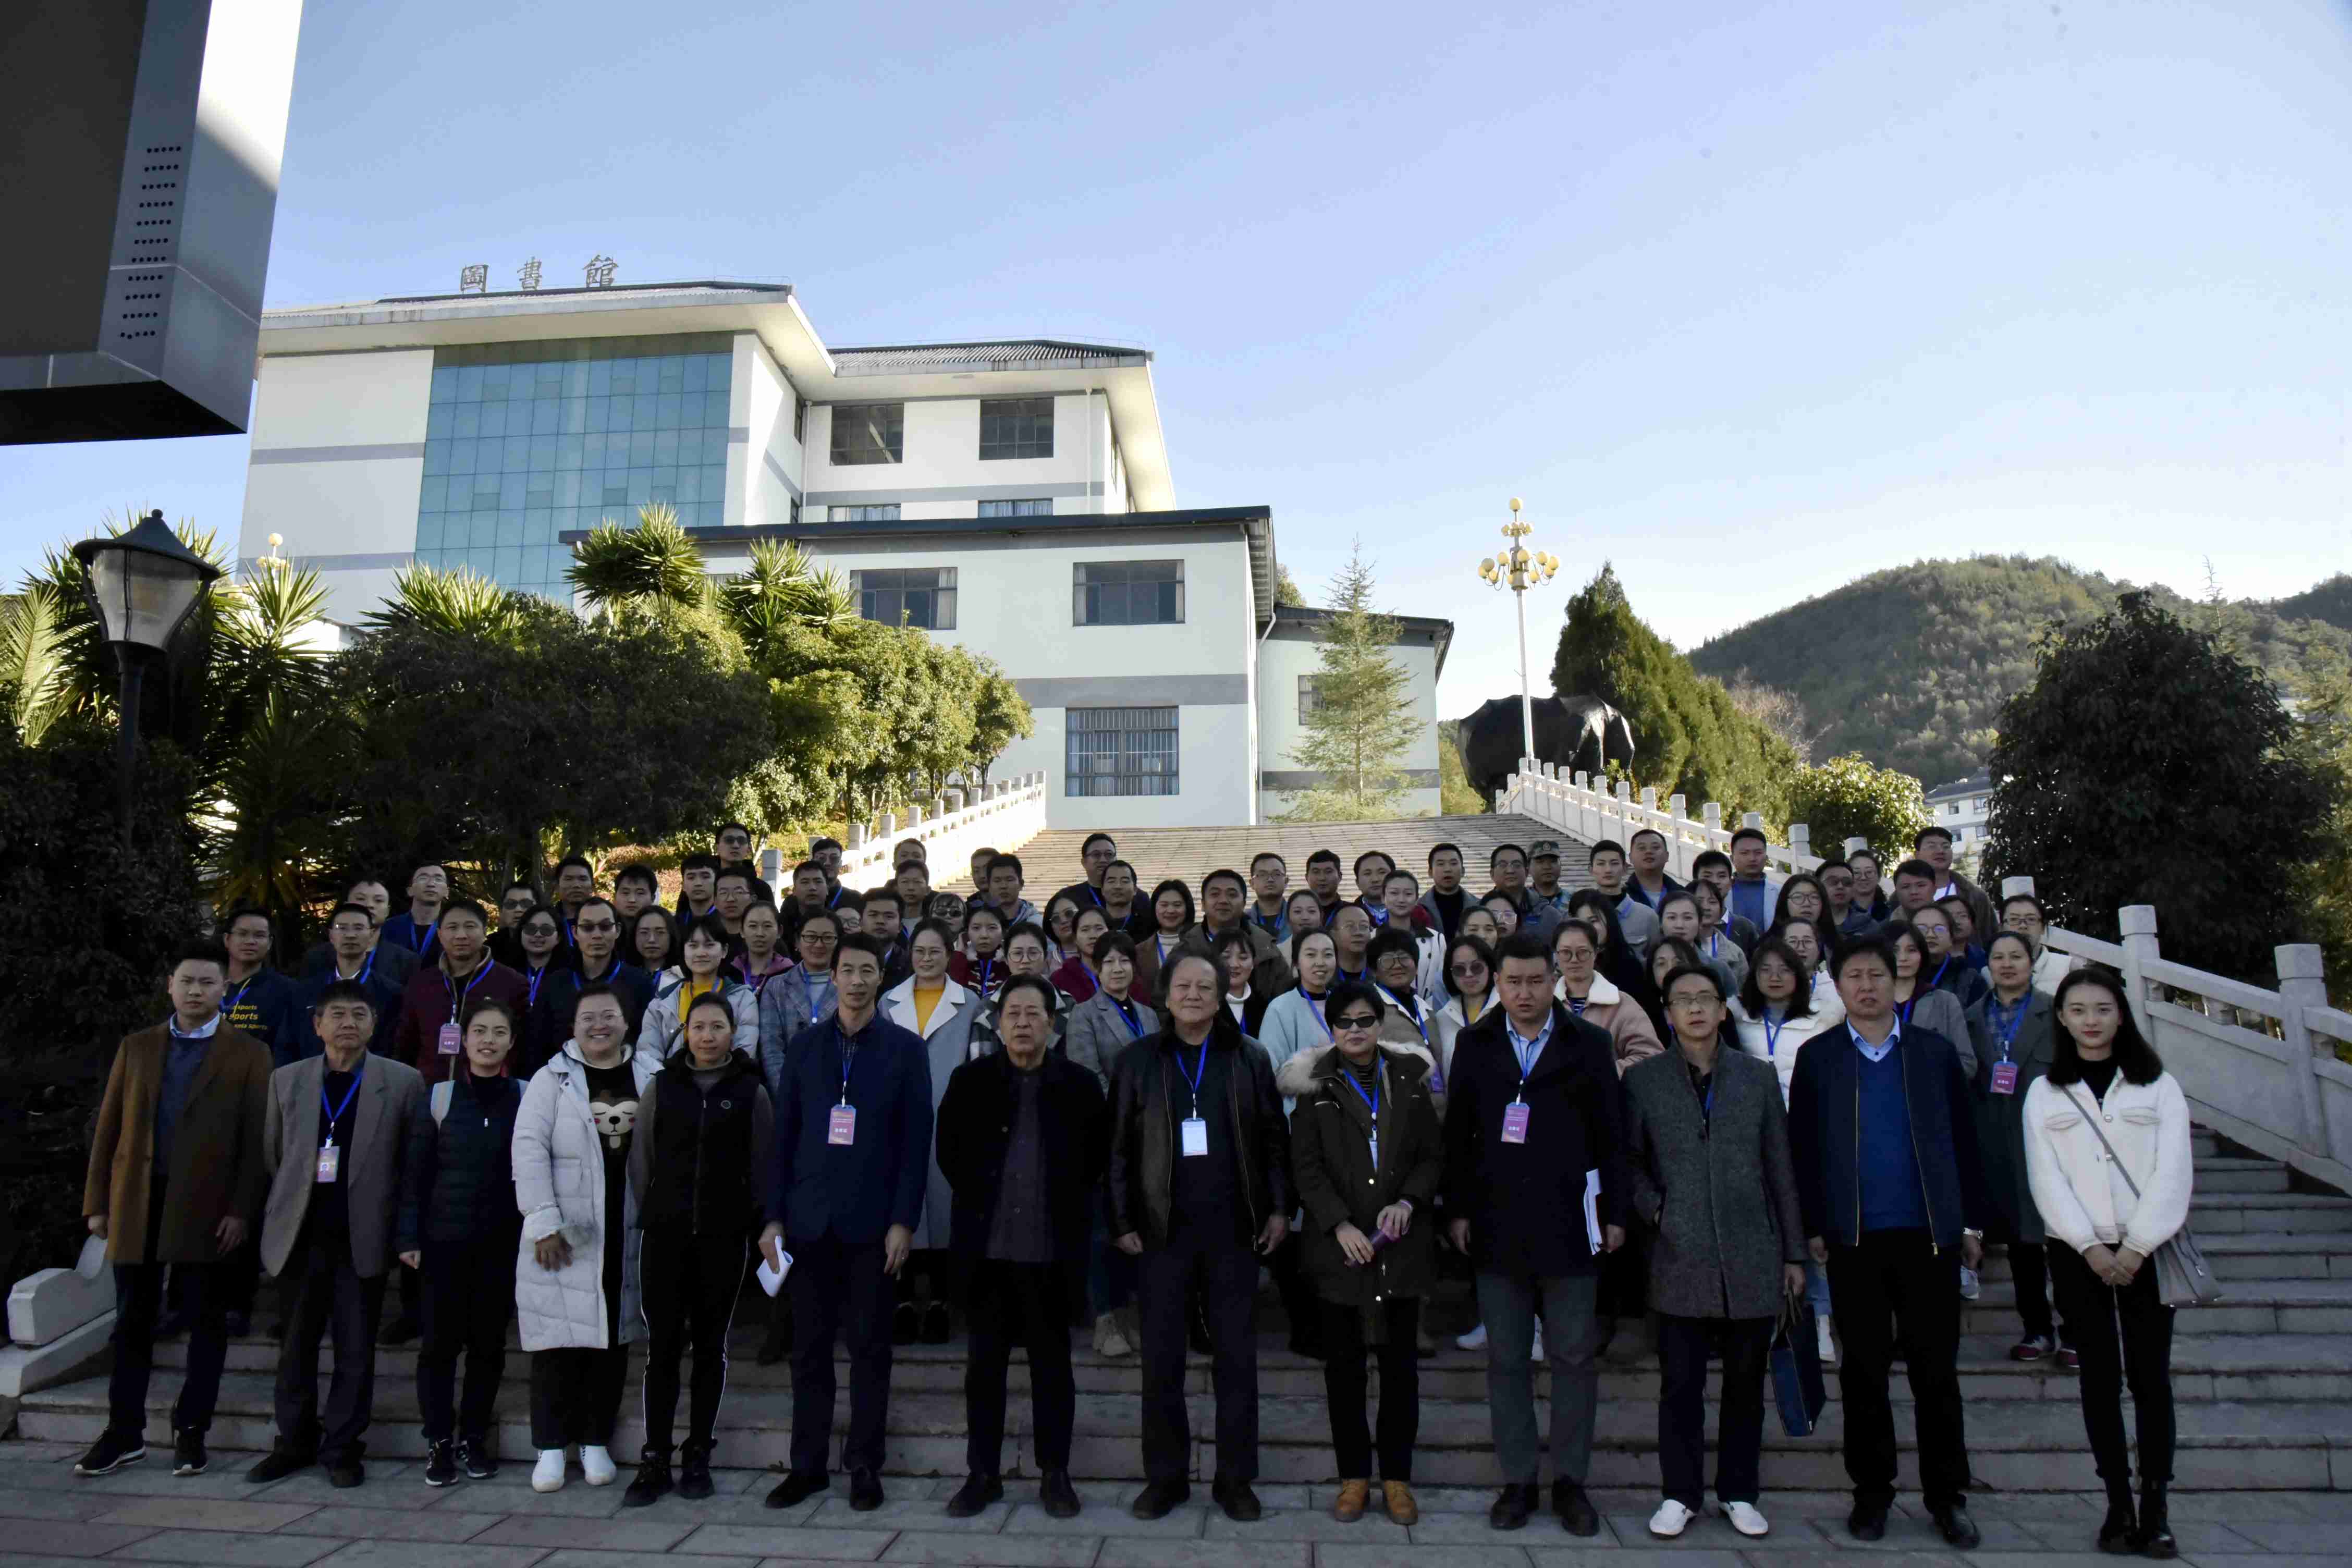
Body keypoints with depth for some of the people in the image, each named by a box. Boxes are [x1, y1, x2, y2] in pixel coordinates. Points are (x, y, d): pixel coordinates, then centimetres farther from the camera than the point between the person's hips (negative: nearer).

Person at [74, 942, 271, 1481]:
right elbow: (108, 1128, 9)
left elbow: (256, 1139, -3)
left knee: (206, 1321, 5)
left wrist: (242, 1210, -10)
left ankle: (191, 1432, 16)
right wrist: (97, 1203, 3)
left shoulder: (248, 1054, 1)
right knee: (133, 1321, 10)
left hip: (206, 1207, -2)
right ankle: (124, 1434, 21)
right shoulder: (136, 1046, 10)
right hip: (137, 1202, 3)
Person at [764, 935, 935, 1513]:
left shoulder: (905, 1049, 0)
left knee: (870, 1346, 5)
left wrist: (904, 1221, -9)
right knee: (810, 1346, 8)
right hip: (810, 1220, 2)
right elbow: (785, 1134, 7)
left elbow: (916, 1140, -3)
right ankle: (807, 1464, 20)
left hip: (873, 1222, -2)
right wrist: (775, 1215, 1)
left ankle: (864, 1466, 17)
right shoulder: (805, 1047, 7)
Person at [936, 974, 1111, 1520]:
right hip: (987, 1245, 1)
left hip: (1053, 1248, -1)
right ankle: (982, 1473, 22)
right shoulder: (970, 1080, 2)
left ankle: (1055, 1474, 21)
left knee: (1052, 1363, 9)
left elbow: (1098, 1157, 6)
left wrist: (1066, 1207, 3)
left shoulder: (1080, 1084, -1)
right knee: (984, 1362, 9)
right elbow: (949, 1152, 9)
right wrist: (979, 1200, 6)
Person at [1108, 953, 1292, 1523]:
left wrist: (1279, 1208, 1)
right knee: (1161, 1357, 6)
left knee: (1236, 1355, 6)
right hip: (1162, 1228, 0)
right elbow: (1118, 1147, 2)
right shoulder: (1137, 1060, 2)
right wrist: (1122, 1221, -2)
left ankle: (1235, 1478, 18)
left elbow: (1274, 1140, 6)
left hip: (1232, 1228, 1)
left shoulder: (1249, 1060, 4)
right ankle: (1166, 1475, 20)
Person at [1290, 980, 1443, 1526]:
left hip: (1402, 1244, 1)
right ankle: (1354, 1475, 18)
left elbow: (1434, 1155, 6)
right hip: (1341, 1247, -1)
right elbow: (1306, 1166, -2)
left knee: (1400, 1363, 6)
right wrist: (1341, 1225, -13)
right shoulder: (1317, 1088, 2)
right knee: (1344, 1364, 5)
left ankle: (1397, 1476, 18)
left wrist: (1407, 1202, -11)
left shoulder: (1409, 1081, 7)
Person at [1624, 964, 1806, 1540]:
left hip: (1752, 1259, 1)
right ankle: (1680, 1495, 19)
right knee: (1680, 1384, 4)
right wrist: (1653, 1209, -8)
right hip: (1680, 1258, -1)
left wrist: (1793, 1253, 7)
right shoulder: (1643, 1079, 2)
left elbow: (1781, 1169, 8)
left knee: (1746, 1383, 10)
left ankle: (1739, 1493, 25)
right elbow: (1629, 1160, 8)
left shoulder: (1758, 1077, 6)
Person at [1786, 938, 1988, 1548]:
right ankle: (1872, 1492, 20)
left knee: (1937, 1370, 7)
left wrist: (1971, 1223, 4)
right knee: (1864, 1371, 8)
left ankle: (1946, 1495, 19)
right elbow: (1802, 1148, 2)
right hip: (1853, 1239, 0)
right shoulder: (1817, 1058, 3)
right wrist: (1811, 1229, -1)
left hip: (1929, 1233, 1)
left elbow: (1964, 1140, 7)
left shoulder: (1935, 1052, 6)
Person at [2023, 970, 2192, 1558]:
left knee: (2150, 1375, 0)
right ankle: (2118, 1504, 10)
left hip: (2146, 1250, 0)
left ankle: (2156, 1508, 6)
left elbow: (2173, 1171, -2)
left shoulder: (2158, 1085, 5)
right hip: (2078, 1252, 1)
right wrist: (2089, 1246, -11)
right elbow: (2046, 1179, 0)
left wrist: (2136, 1247, -11)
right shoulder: (2044, 1093, 7)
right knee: (2100, 1375, 4)